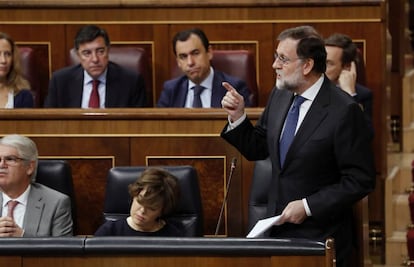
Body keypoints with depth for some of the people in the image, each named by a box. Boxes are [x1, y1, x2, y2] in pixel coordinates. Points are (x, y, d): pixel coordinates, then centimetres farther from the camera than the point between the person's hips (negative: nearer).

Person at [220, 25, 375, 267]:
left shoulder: (344, 111, -18)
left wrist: (307, 206, -18)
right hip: (278, 228, 6)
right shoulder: (279, 96, 4)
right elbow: (257, 149, 15)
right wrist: (238, 117, -2)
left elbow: (360, 181, -16)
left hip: (320, 237, -6)